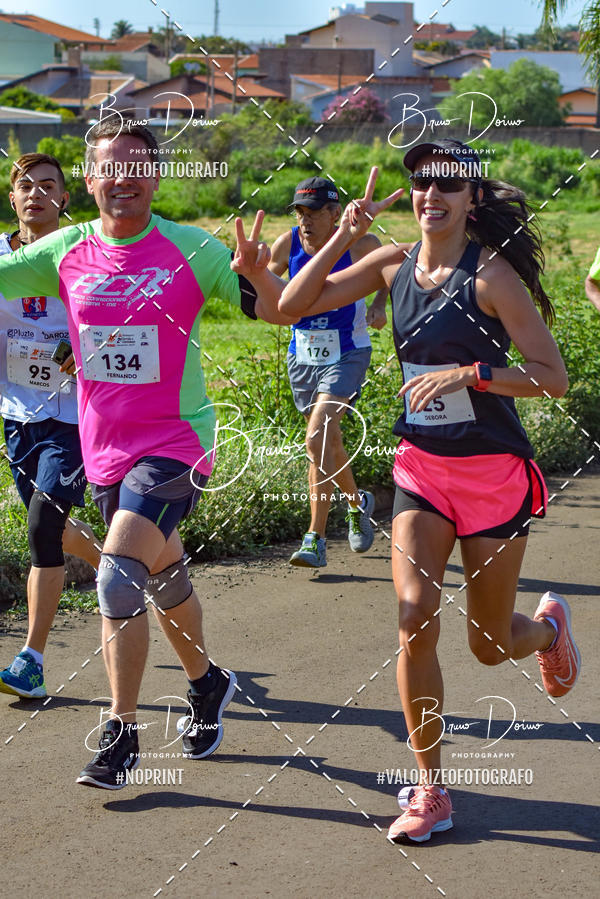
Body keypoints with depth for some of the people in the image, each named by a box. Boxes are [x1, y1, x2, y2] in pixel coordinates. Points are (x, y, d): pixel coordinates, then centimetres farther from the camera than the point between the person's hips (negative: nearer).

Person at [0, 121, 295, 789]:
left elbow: (280, 313, -11)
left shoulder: (190, 250, -10)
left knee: (118, 576, -18)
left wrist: (256, 274, -32)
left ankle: (120, 735, -7)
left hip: (175, 441, -5)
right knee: (162, 573, 20)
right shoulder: (66, 251, 0)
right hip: (105, 448, 5)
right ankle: (206, 683, 44)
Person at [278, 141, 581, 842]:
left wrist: (468, 373, -25)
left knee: (490, 645, 9)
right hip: (420, 469, 4)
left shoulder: (491, 273, -14)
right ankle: (431, 791, 1)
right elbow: (290, 307, 1)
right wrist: (344, 236, -8)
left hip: (494, 474, -3)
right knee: (416, 624, -12)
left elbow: (552, 377, -15)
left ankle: (549, 625, 46)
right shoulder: (394, 265, 1)